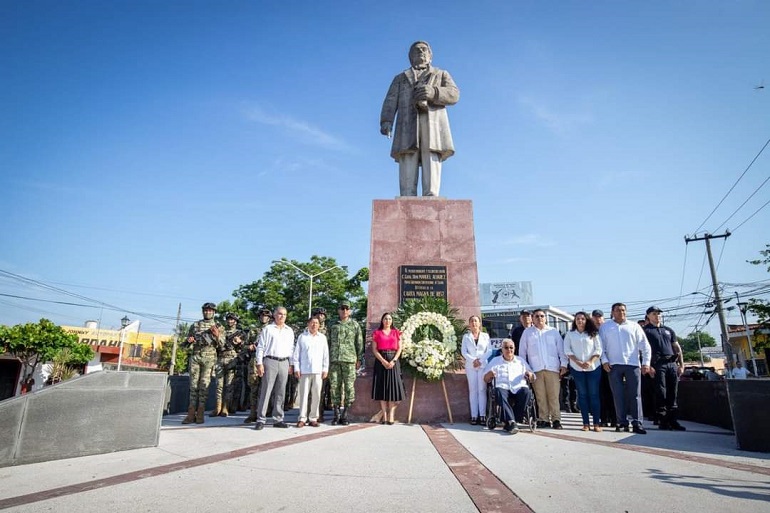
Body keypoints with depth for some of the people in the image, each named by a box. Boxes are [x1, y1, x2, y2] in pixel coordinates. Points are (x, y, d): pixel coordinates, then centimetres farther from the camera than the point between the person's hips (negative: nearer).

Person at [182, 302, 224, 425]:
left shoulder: (218, 327, 8)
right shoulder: (195, 325, 14)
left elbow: (222, 343, 1)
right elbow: (187, 340, 18)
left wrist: (217, 335, -19)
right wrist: (190, 341, -6)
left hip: (209, 358, -2)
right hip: (195, 356, 2)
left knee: (204, 385, -3)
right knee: (193, 384, 1)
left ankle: (200, 414, 0)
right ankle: (191, 414, 3)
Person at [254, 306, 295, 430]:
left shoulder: (290, 331, 15)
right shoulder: (267, 329, 3)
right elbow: (260, 347, 0)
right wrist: (259, 363, -7)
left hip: (284, 363, 4)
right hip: (270, 361, -4)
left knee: (280, 392, 7)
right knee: (265, 391, -4)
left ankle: (278, 419, 14)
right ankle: (260, 420, 0)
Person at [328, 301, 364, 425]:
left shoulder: (354, 325, 9)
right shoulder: (333, 325, 15)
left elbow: (359, 343, 7)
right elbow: (329, 343, 16)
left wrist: (359, 359, 1)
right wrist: (327, 359, 11)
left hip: (349, 360, -2)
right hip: (334, 360, 2)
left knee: (349, 387, -3)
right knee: (335, 386, 1)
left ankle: (345, 415, 6)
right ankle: (336, 415, 9)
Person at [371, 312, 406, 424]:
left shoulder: (396, 332, 11)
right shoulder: (377, 333, 8)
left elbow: (399, 349, 5)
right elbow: (374, 349, 1)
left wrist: (393, 361, -10)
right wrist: (383, 361, -12)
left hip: (393, 361, 1)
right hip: (380, 361, 0)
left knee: (393, 386, -5)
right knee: (381, 387, -2)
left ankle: (391, 415, -4)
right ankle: (384, 416, 1)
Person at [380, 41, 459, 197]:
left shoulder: (442, 75, 29)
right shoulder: (400, 78, 32)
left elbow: (454, 95, 8)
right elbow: (391, 101, 13)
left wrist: (432, 92, -12)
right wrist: (386, 122, -8)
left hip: (432, 124, 0)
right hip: (408, 125, 1)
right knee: (407, 175, -15)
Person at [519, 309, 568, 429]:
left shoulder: (553, 331, 15)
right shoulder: (527, 332, 14)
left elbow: (561, 349, 11)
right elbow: (522, 351, 13)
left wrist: (563, 364, 2)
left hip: (552, 368, 0)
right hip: (536, 369, 0)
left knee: (554, 395, -5)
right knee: (540, 396, -1)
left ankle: (556, 419, 2)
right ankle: (543, 419, 6)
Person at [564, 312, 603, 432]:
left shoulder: (593, 333, 7)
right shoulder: (570, 334, 9)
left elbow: (598, 349, 0)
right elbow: (567, 350, 1)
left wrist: (590, 362, -14)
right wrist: (578, 362, -11)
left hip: (593, 368, -1)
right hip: (577, 368, 1)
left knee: (594, 394, -1)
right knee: (582, 394, 3)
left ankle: (597, 423, 3)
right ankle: (586, 423, 7)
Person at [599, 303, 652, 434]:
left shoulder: (634, 326, 11)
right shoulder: (605, 327, 10)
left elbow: (645, 345, 8)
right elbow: (601, 345, 6)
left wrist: (646, 362, 0)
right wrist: (604, 360, -4)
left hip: (633, 364, 0)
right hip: (614, 365, 0)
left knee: (634, 395, -1)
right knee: (618, 395, 1)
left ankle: (637, 423, 3)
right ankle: (622, 422, 7)